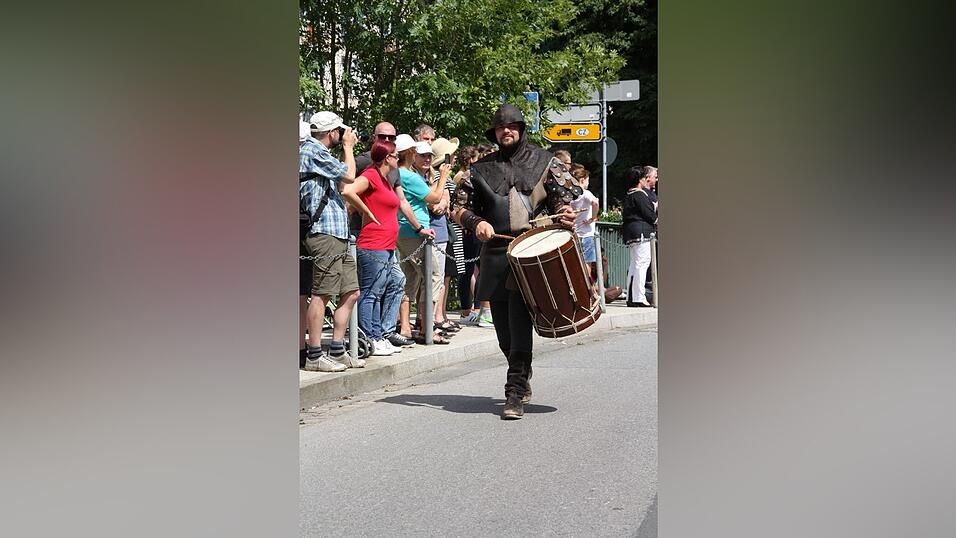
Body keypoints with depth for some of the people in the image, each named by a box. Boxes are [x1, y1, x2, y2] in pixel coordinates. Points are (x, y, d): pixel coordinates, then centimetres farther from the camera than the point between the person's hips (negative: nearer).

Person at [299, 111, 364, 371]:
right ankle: (314, 356, -3)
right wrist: (348, 147, 7)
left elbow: (340, 183, 28)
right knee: (322, 294, -8)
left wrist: (347, 149, 24)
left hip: (338, 236, 10)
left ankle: (337, 351, 15)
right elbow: (349, 175, -10)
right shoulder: (311, 150, -9)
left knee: (350, 293, 10)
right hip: (325, 233, -10)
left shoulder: (318, 152, 24)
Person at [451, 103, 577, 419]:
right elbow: (459, 209, 13)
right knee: (504, 330, 9)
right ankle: (523, 378, 33)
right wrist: (476, 222, -7)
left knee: (519, 324, -15)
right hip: (495, 254, 3)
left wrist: (564, 213, -9)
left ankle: (516, 394, -12)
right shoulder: (480, 169, 15)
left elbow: (561, 196, 13)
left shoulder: (544, 162, 12)